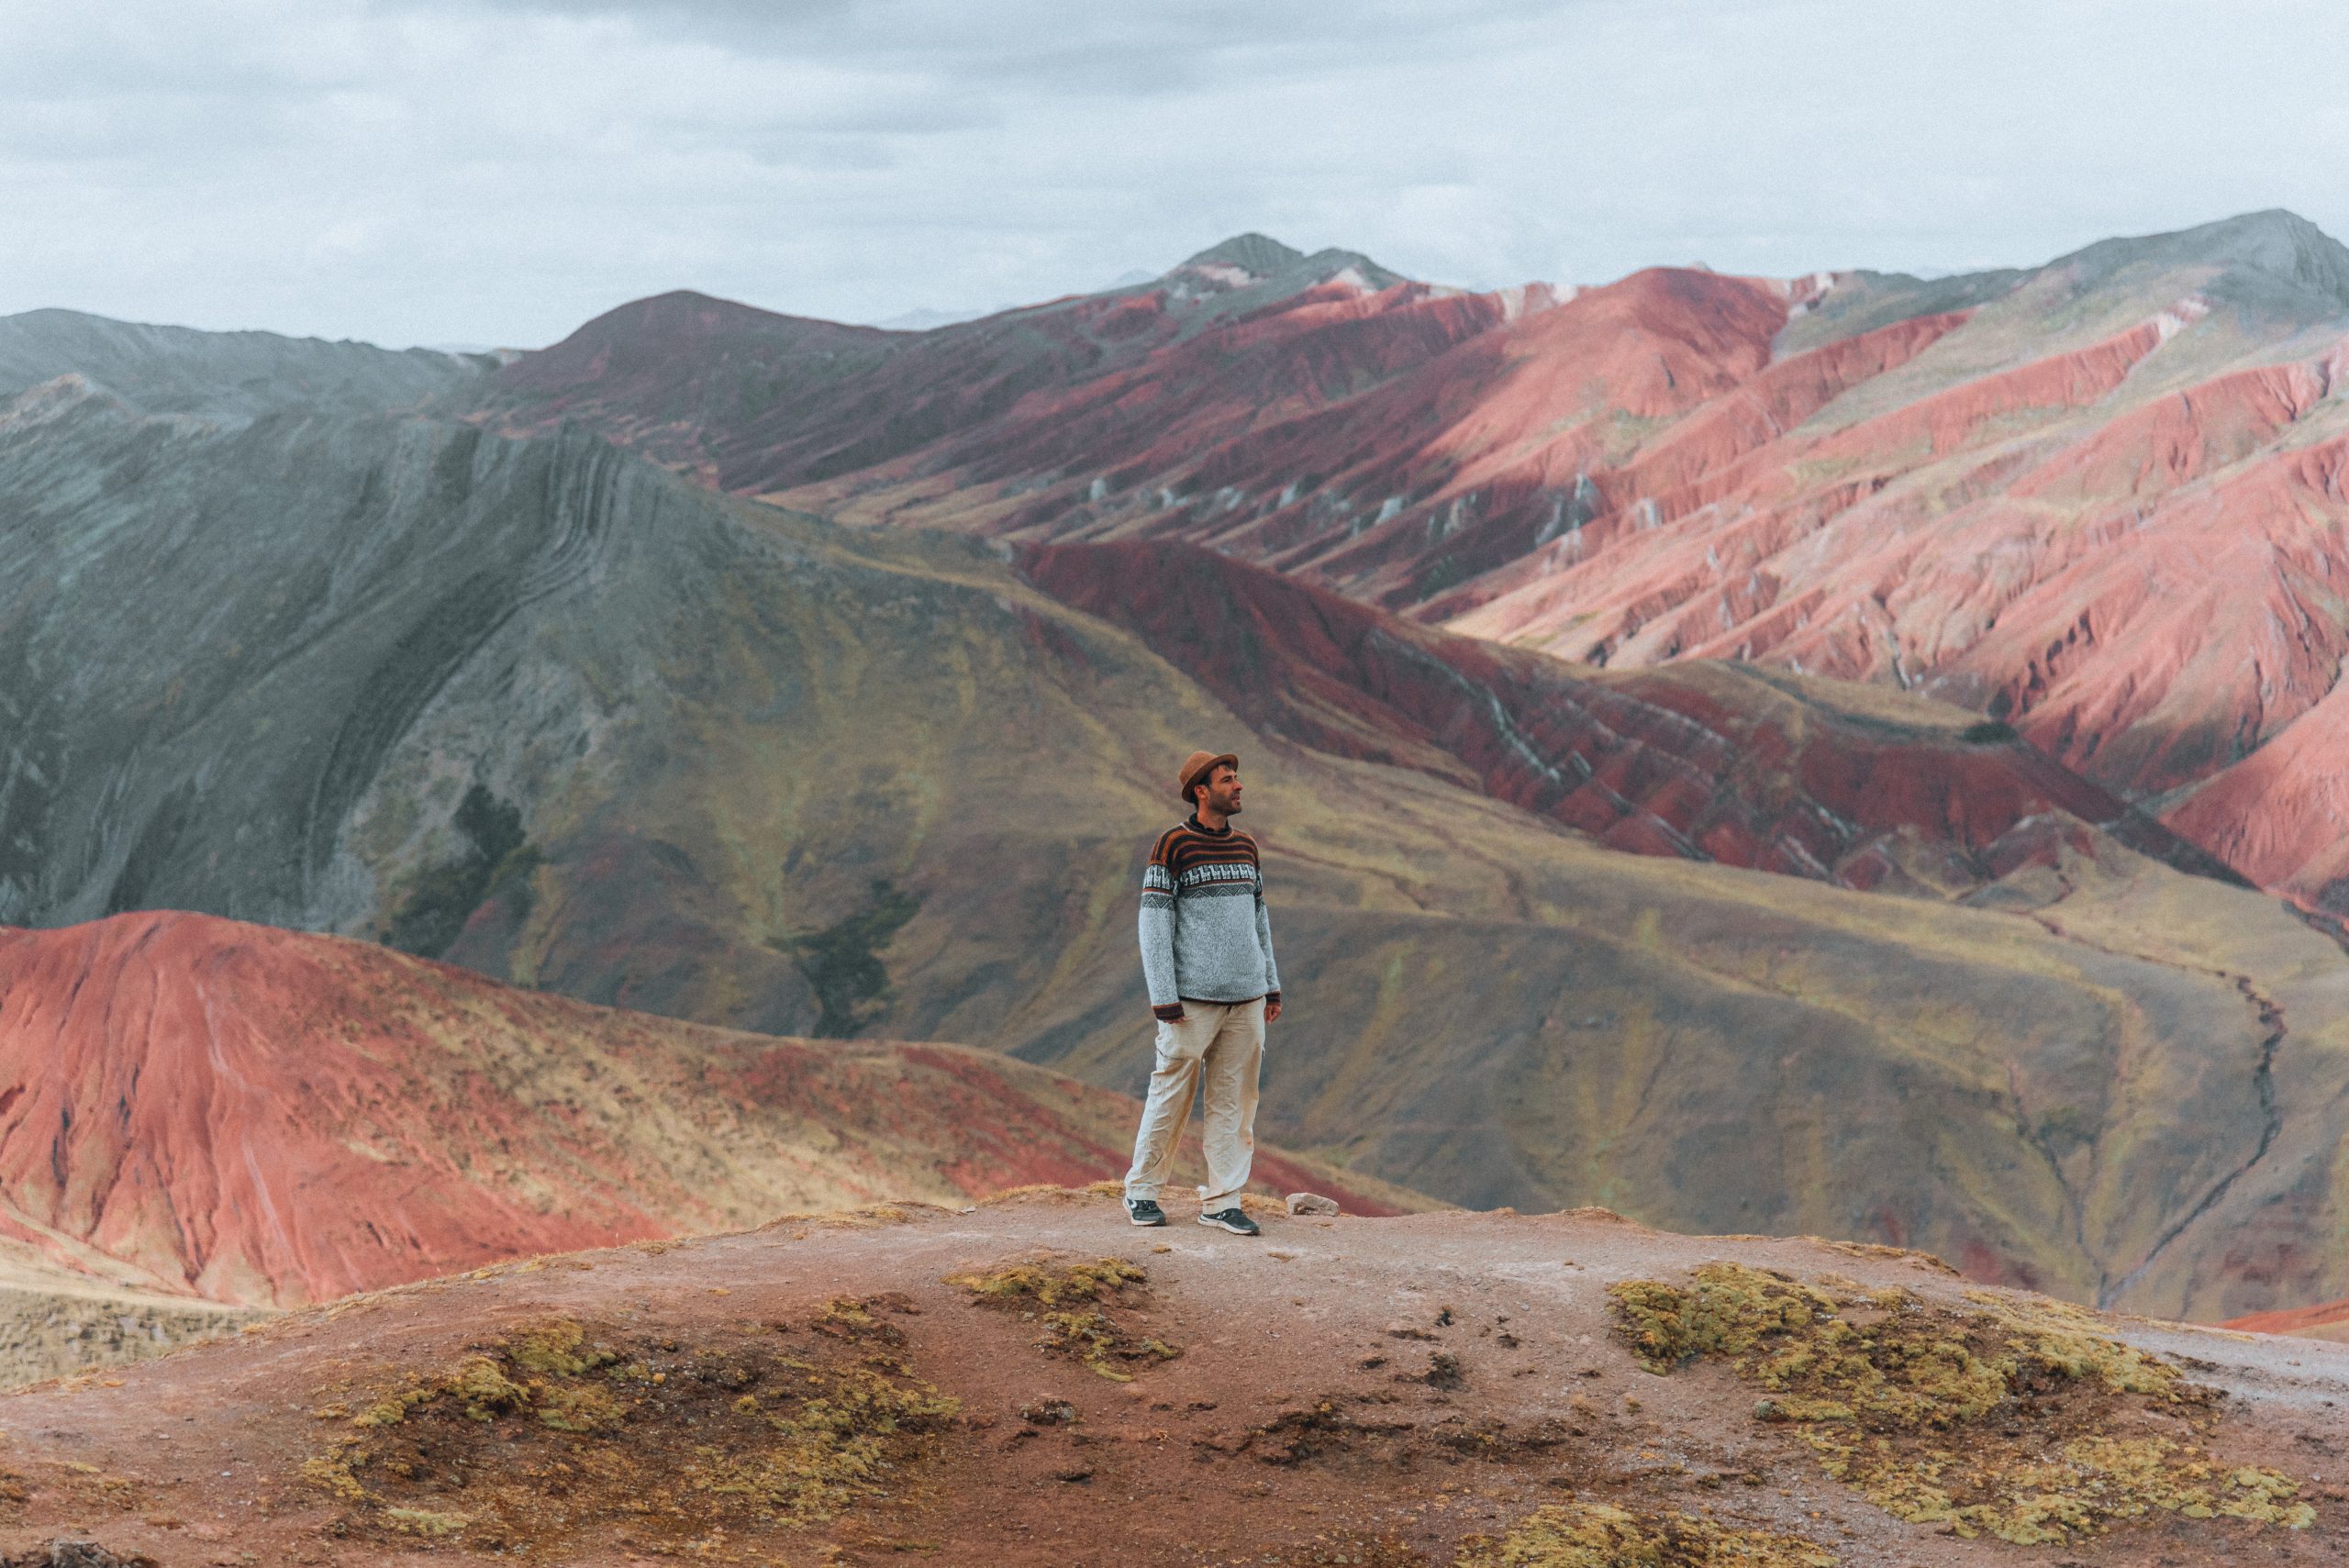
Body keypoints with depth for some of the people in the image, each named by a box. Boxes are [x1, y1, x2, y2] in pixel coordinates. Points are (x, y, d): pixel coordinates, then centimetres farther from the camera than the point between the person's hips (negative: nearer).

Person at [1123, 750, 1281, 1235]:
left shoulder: (1246, 847, 14)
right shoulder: (1172, 846, -5)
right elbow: (1154, 923, -8)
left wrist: (1271, 985, 16)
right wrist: (1163, 996, -14)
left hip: (1246, 996, 6)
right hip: (1194, 997, -6)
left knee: (1233, 1100, 4)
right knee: (1172, 1095, 0)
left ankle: (1222, 1201, 8)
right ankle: (1141, 1191, 13)